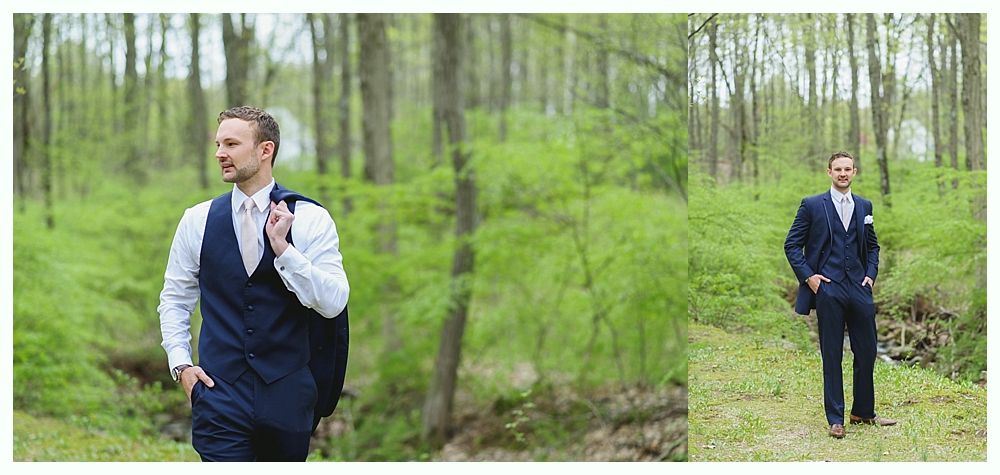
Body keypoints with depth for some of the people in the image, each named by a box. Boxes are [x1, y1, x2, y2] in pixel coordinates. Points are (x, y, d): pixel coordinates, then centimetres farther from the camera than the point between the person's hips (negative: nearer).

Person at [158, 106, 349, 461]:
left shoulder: (311, 219, -2)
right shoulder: (198, 220, 5)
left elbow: (333, 304, -11)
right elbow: (174, 298, 14)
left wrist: (283, 248, -18)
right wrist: (180, 364, 2)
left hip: (287, 396, 0)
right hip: (220, 394, 1)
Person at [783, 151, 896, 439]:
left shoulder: (864, 206, 12)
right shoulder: (812, 205, 0)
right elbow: (792, 244, 1)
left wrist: (871, 274, 7)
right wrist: (808, 276, -8)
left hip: (859, 288, 4)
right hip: (828, 288, -4)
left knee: (866, 352, 7)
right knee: (832, 356, 1)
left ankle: (863, 412, 22)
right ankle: (835, 419, 8)